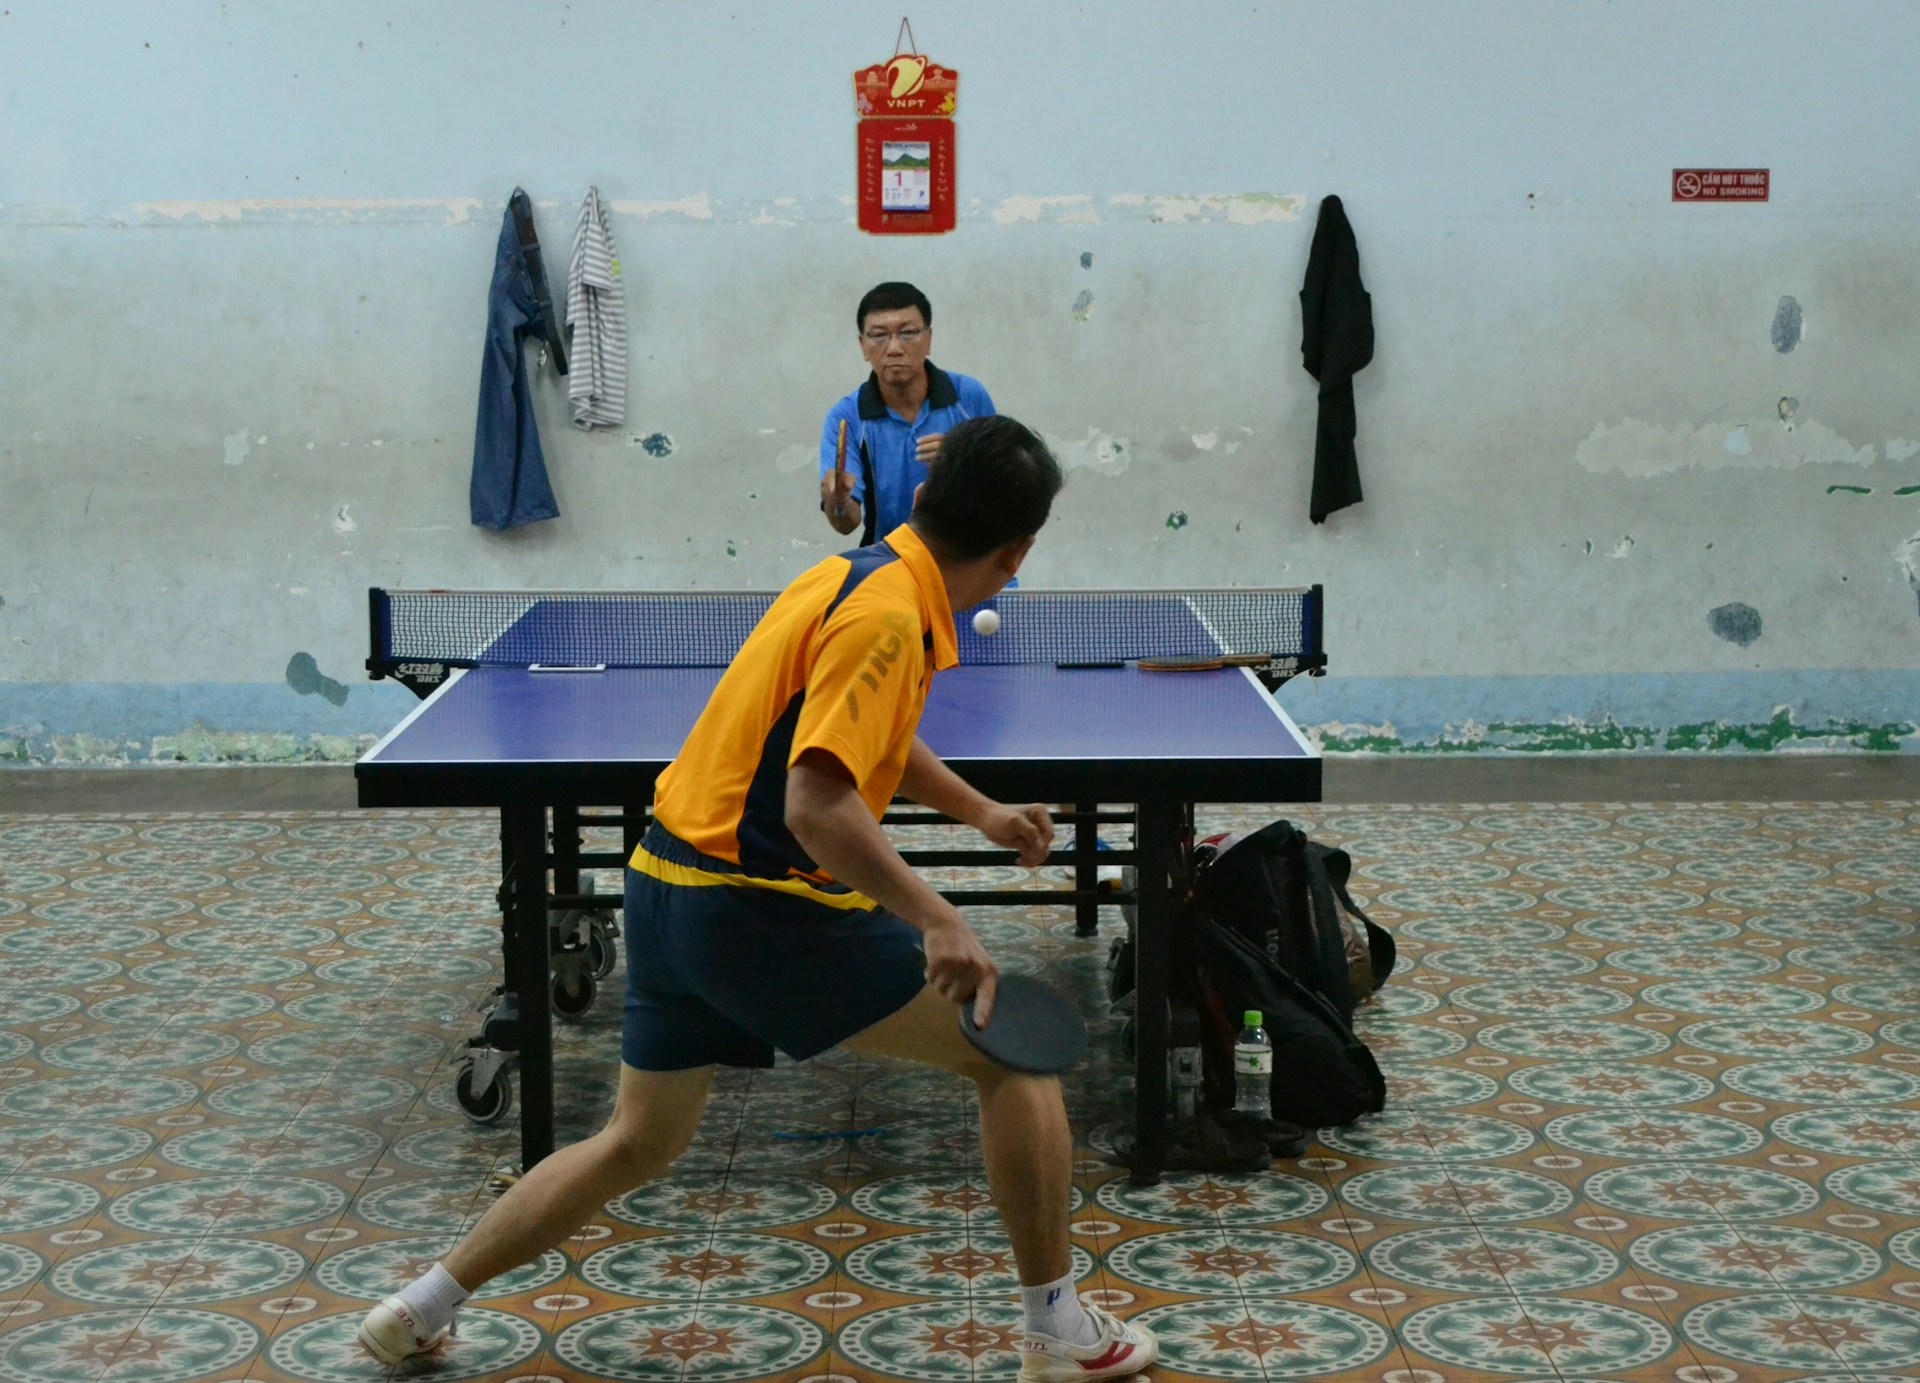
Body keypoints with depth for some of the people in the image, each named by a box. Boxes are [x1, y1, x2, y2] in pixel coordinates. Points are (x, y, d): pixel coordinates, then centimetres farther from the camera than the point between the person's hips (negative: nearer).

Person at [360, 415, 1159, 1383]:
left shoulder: (863, 572, 11)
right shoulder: (888, 615, -18)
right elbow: (818, 803, -28)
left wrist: (980, 813, 35)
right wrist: (938, 922, -30)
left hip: (664, 887, 9)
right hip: (759, 908, -9)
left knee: (637, 1144, 23)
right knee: (1012, 1052, 3)